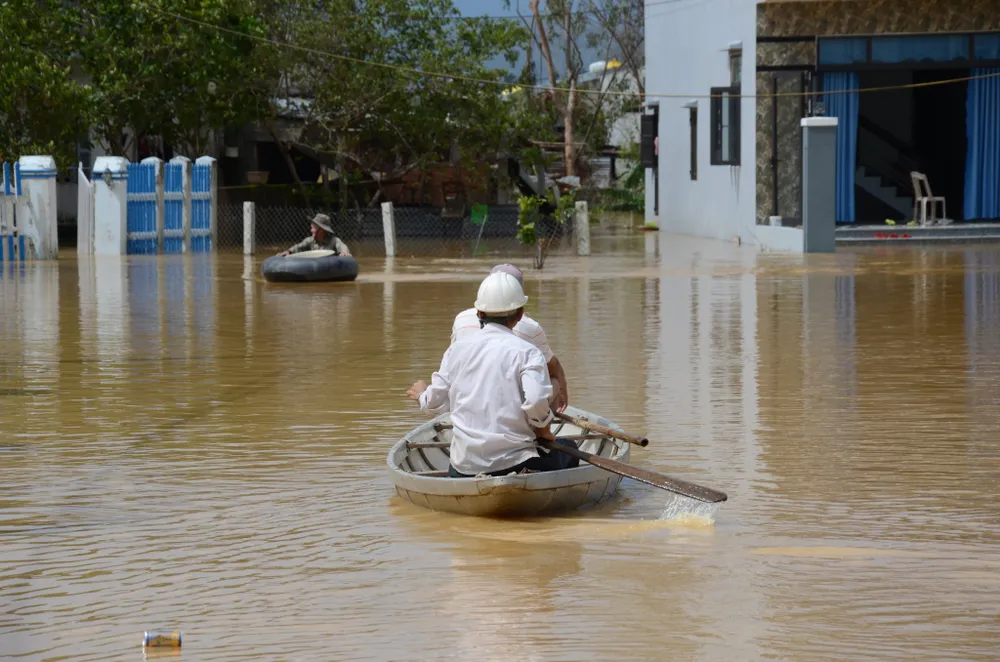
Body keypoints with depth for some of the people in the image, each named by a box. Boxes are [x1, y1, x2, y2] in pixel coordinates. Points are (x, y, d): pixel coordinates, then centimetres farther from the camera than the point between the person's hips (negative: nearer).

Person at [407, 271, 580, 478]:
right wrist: (542, 428, 0)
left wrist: (422, 395, 36)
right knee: (568, 449, 20)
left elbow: (436, 402, 12)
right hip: (513, 462, -4)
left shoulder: (458, 348, 8)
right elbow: (536, 400, -21)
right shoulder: (526, 352, -7)